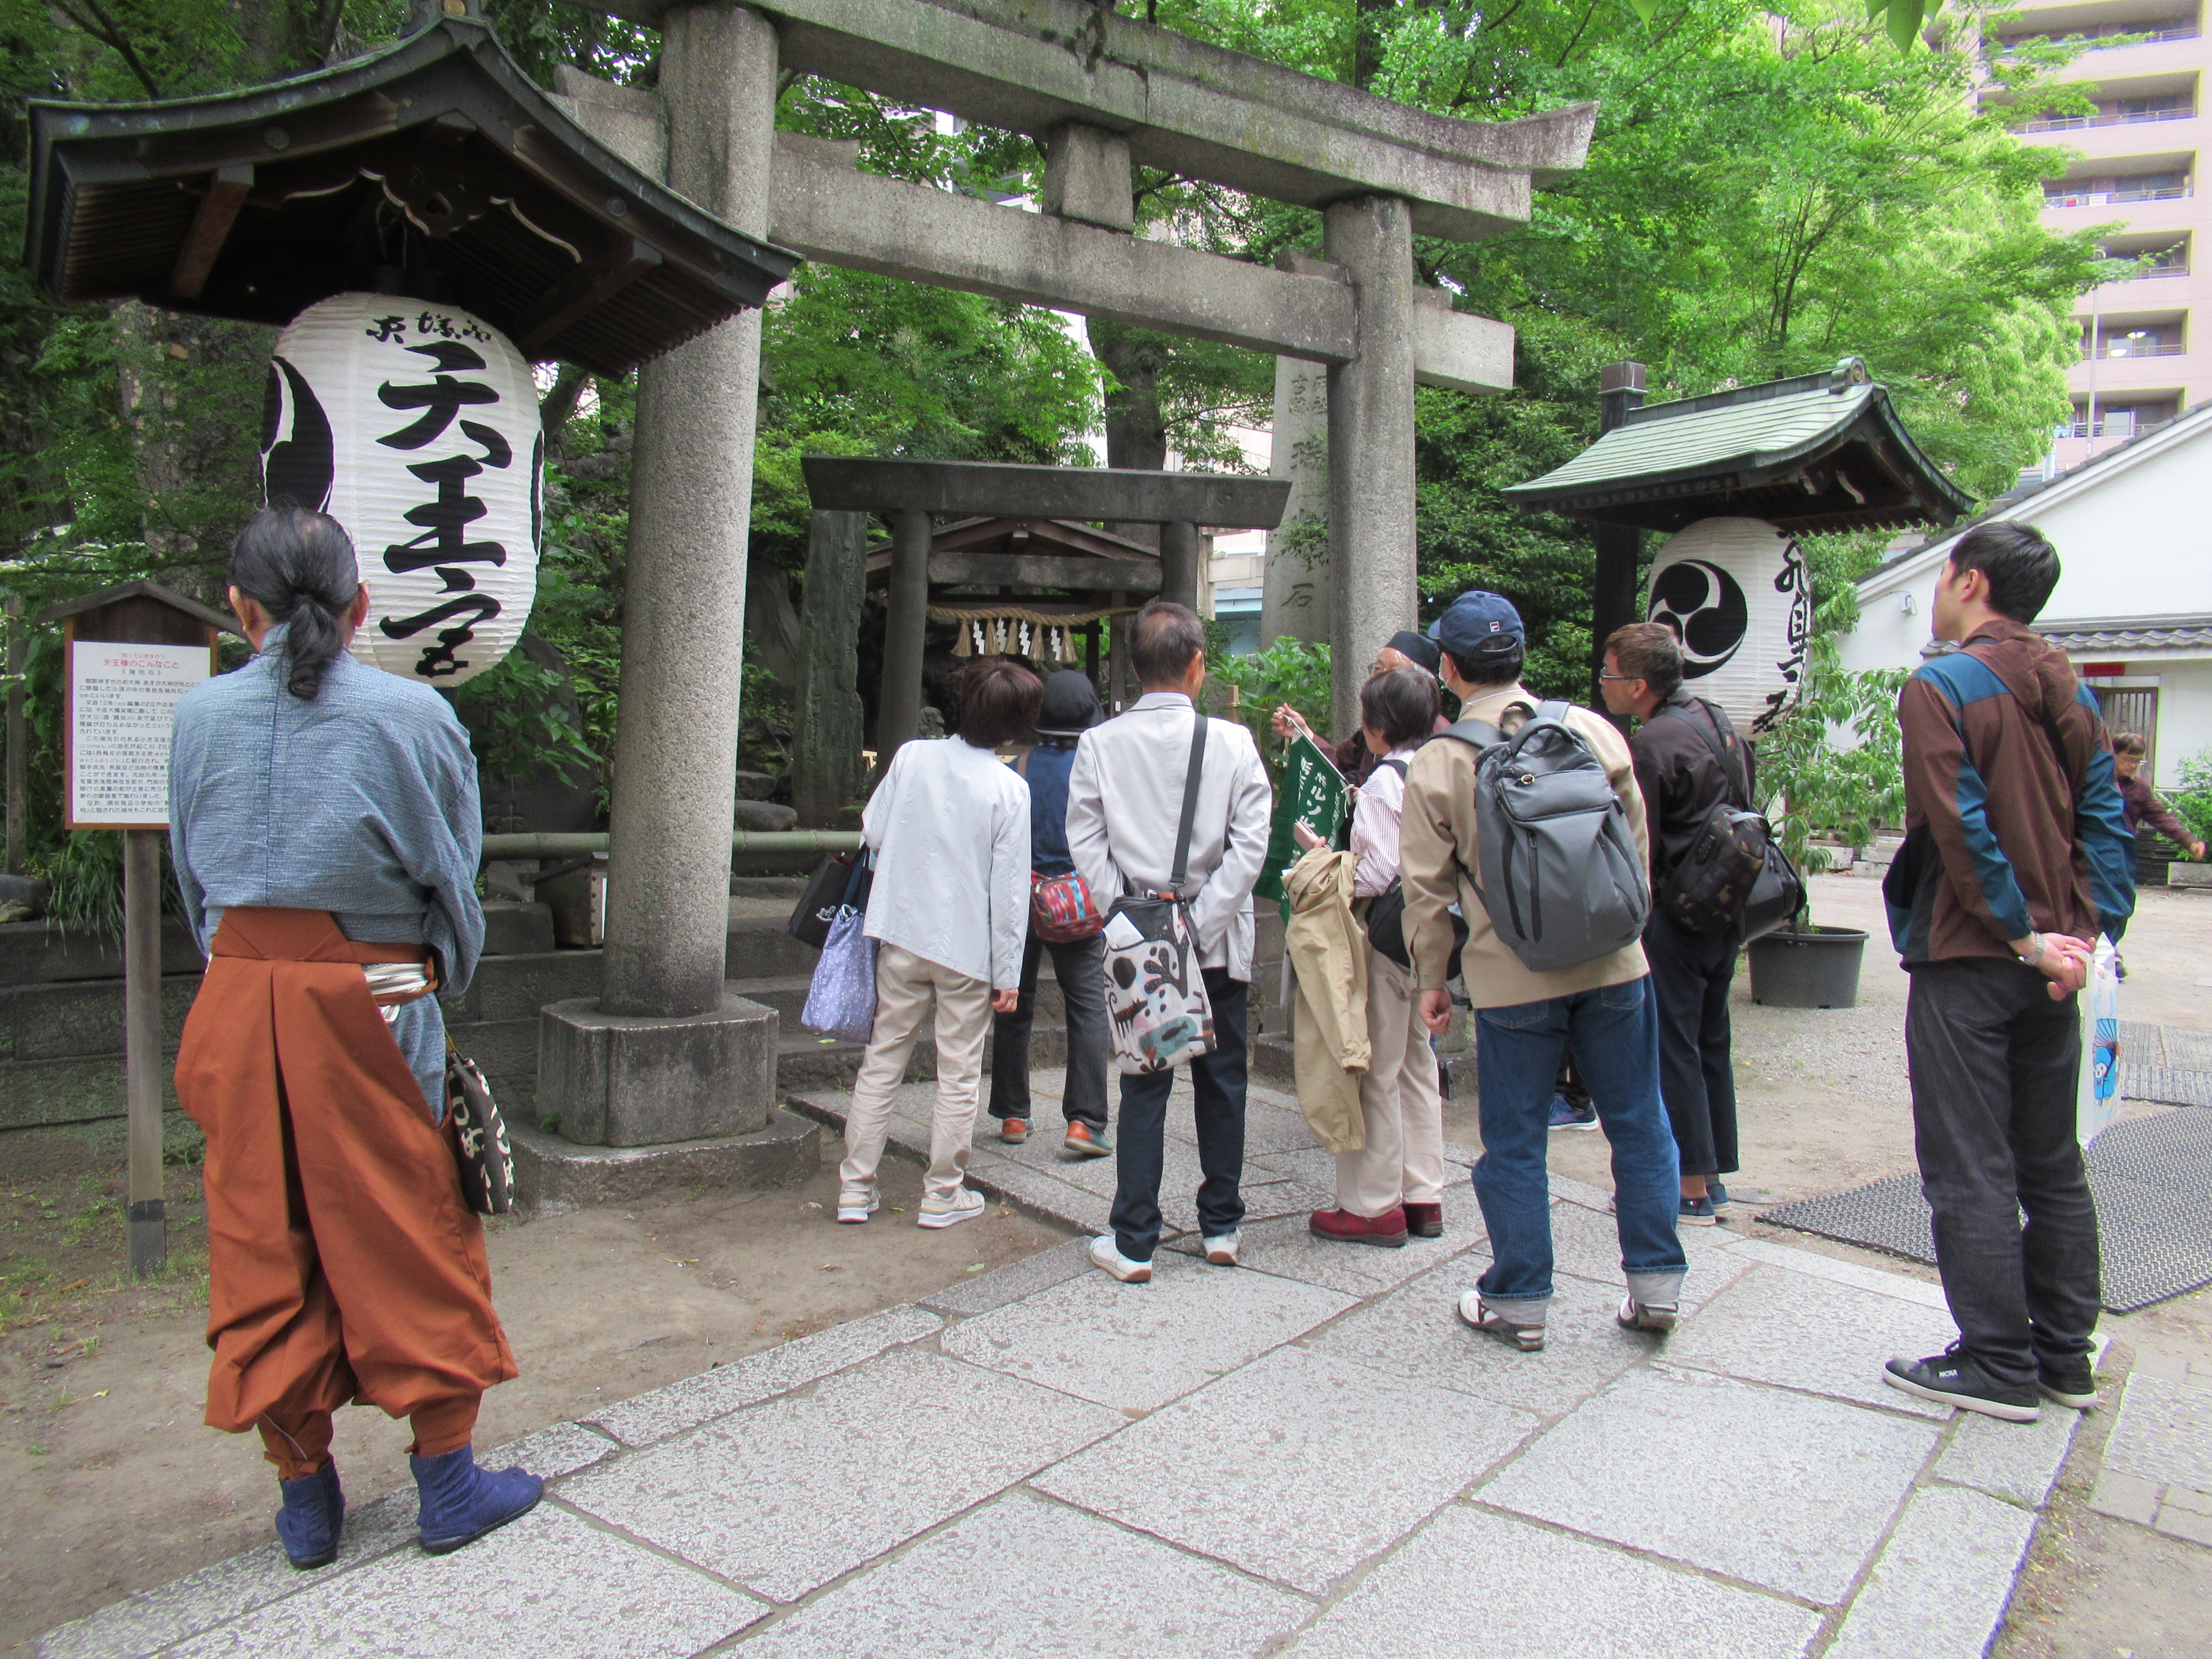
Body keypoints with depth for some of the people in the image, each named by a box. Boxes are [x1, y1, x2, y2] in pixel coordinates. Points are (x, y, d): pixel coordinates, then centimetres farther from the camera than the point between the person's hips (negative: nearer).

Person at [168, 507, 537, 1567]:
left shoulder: (199, 714, 1)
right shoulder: (411, 714, -9)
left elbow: (191, 876, 9)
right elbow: (452, 875, -2)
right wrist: (440, 980, 13)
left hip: (239, 1001, 3)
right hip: (371, 1003, -3)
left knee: (263, 1243, 13)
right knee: (408, 1237, 9)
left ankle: (304, 1497, 25)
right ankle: (446, 1484, 21)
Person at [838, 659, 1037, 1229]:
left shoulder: (912, 756, -4)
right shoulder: (1010, 788, -11)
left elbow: (871, 831, 2)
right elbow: (1009, 888, -10)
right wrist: (1009, 973, -4)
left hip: (901, 934, 3)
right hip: (968, 947, -3)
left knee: (881, 1063, 12)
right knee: (958, 1075, 10)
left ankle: (855, 1190, 18)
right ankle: (943, 1196, 19)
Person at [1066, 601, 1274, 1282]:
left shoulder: (1099, 744, -3)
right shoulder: (1232, 741, -5)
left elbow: (1086, 844, -6)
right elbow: (1251, 843, -10)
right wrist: (1202, 923, -9)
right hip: (1219, 944, 0)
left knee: (1143, 1086, 7)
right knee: (1222, 1082, 13)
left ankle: (1134, 1243, 11)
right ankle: (1220, 1226, 24)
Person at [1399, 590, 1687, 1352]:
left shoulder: (1436, 765, -5)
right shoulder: (1592, 729, 0)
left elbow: (1427, 887, -2)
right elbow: (1637, 840, 9)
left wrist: (1430, 977, 9)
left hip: (1512, 979, -2)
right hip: (1613, 965, 2)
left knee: (1515, 1144, 9)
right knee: (1638, 1125, 15)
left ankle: (1519, 1301, 19)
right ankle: (1655, 1284, 23)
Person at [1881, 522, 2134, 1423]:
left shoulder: (1939, 686, -11)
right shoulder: (2072, 693, 11)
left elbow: (1961, 827, -19)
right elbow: (2107, 823, 5)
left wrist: (2023, 936, -14)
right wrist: (2089, 932, -1)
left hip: (1968, 960, -7)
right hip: (2052, 967, 8)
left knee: (1969, 1172, 1)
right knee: (2053, 1164, 15)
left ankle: (1999, 1366, 8)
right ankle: (2065, 1356, 25)